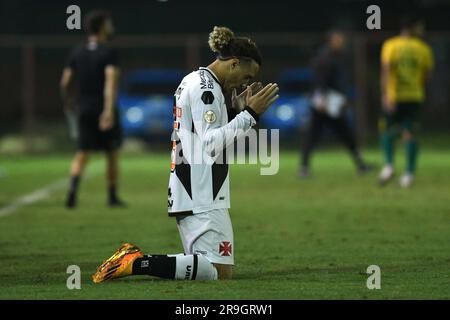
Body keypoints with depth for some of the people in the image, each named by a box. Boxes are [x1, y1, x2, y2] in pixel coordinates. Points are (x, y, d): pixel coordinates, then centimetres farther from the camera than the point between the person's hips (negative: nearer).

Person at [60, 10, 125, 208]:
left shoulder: (77, 53, 7)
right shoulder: (109, 53, -8)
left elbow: (65, 82, 8)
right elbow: (111, 81, -22)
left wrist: (68, 103, 25)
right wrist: (109, 110, -30)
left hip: (84, 110, 4)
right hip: (104, 110, -4)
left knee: (82, 154, 2)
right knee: (112, 154, 12)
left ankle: (73, 189, -23)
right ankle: (112, 197, 18)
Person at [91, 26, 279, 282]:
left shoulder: (193, 81, 20)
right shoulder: (207, 86, -11)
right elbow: (211, 143, -18)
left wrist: (239, 110, 20)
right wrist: (250, 115, -16)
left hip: (186, 193, 10)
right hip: (203, 196, -10)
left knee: (203, 265, 14)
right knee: (220, 272, -15)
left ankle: (135, 257, 5)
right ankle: (138, 263, -20)